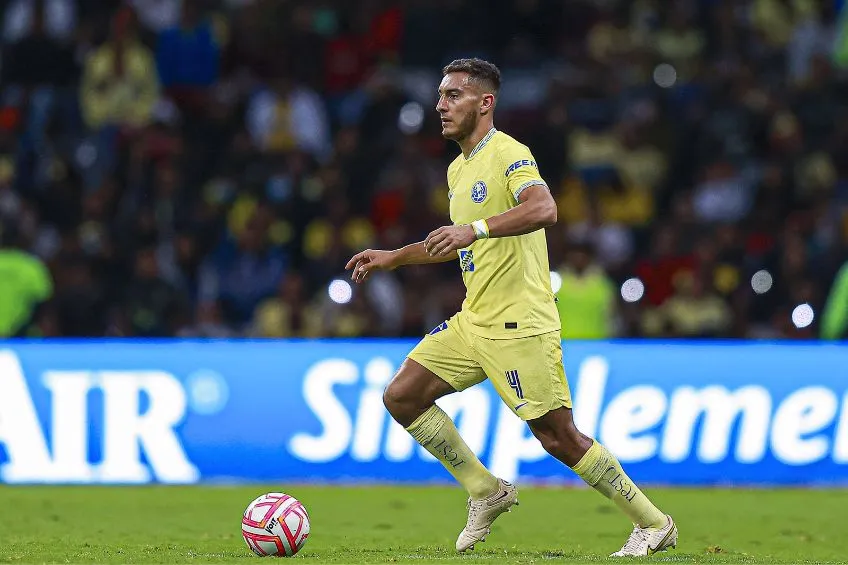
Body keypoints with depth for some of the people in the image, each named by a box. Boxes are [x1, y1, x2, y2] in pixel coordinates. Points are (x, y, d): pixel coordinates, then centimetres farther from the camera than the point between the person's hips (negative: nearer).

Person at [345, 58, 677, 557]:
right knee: (401, 398, 1)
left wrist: (473, 228, -42)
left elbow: (543, 209, -33)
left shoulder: (508, 154, -13)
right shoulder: (459, 169, 16)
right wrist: (392, 258, 28)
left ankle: (654, 524, 6)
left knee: (559, 438, -8)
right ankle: (486, 491, 12)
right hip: (473, 323, 9)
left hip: (520, 324, -9)